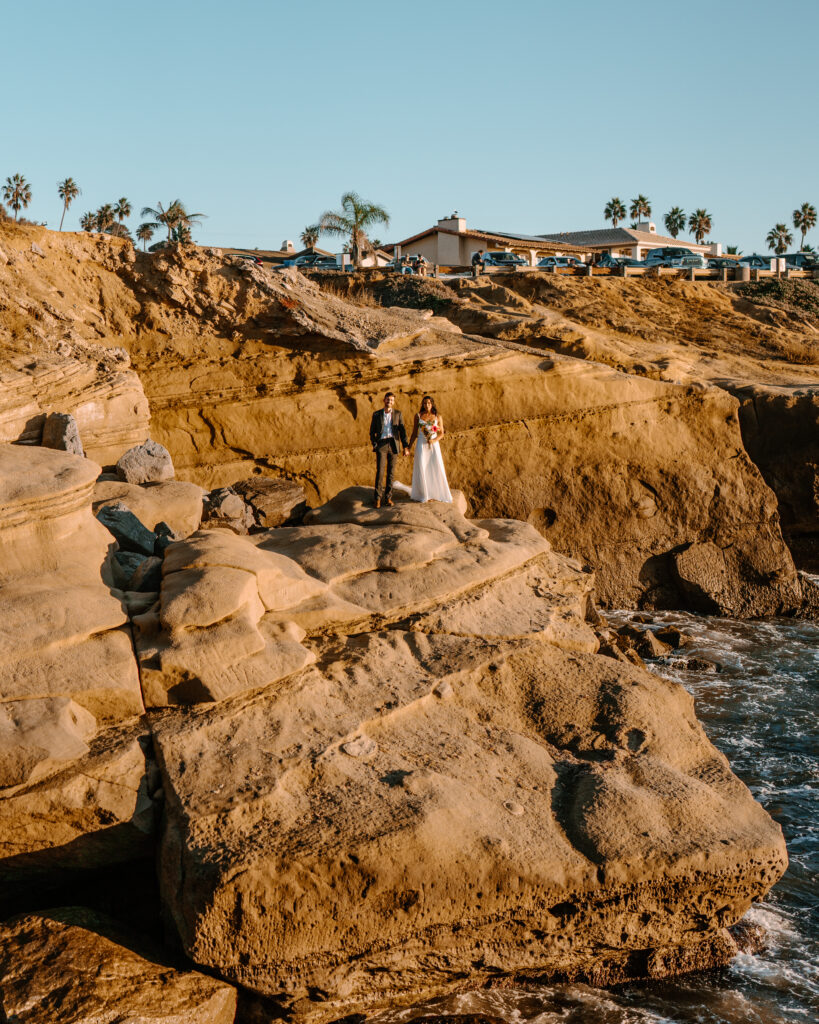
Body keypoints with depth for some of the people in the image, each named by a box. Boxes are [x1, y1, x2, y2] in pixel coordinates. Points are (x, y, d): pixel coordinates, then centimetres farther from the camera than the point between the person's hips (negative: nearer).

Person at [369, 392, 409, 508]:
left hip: (393, 444, 1)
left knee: (391, 472, 3)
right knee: (380, 471, -10)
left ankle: (388, 497, 10)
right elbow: (372, 431, 9)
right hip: (381, 445, -1)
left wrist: (405, 446, -1)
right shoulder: (376, 414, 7)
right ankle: (377, 498, -5)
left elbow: (402, 431, 6)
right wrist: (374, 444, -5)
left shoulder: (398, 414, 7)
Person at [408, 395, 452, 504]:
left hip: (434, 445, 0)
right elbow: (414, 433, 9)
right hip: (421, 445, 0)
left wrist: (435, 440, -13)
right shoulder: (418, 416, 4)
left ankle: (435, 494, 9)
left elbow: (441, 433, 7)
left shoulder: (438, 417, 5)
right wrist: (409, 447, 6)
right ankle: (423, 494, 5)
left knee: (436, 469, -2)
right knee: (421, 469, -4)